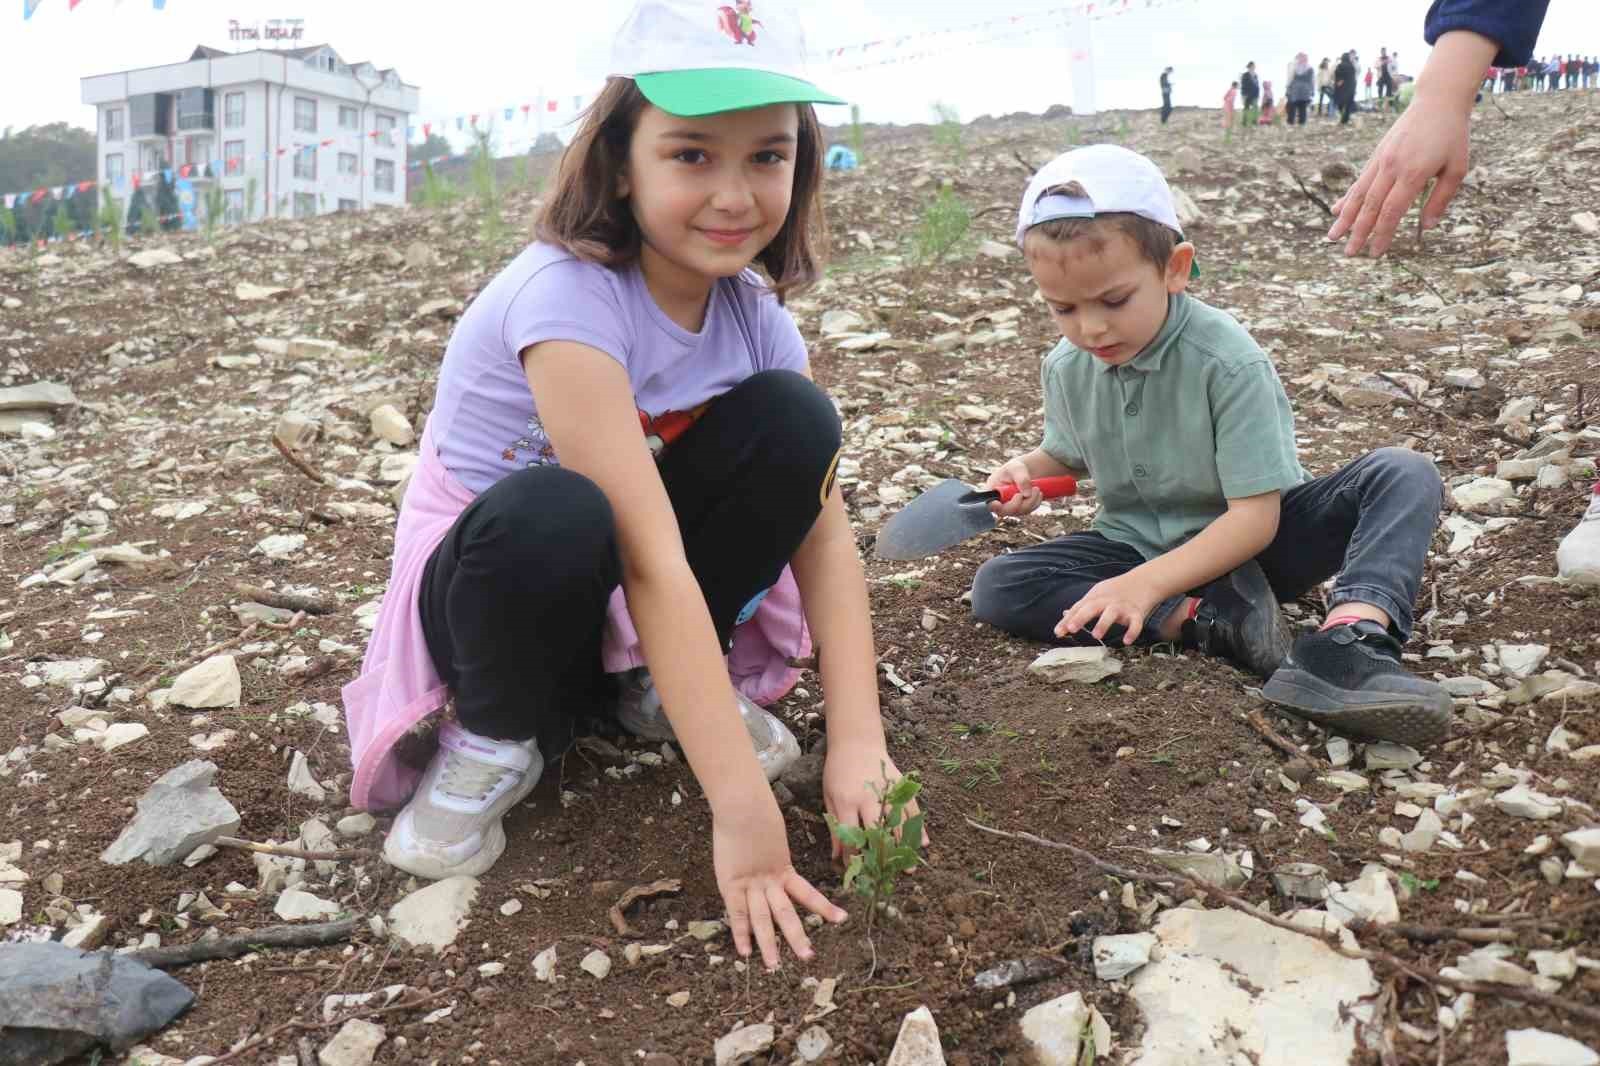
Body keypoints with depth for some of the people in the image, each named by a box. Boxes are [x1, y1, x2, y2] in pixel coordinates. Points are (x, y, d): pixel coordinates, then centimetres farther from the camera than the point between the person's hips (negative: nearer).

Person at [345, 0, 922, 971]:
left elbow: (824, 522, -14)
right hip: (489, 580, -5)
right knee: (555, 515, -40)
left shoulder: (756, 314, -9)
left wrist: (858, 740, -26)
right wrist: (742, 806, -38)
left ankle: (659, 685, 1)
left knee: (793, 417, -16)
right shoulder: (567, 297, -30)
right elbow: (649, 555, -36)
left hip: (623, 598, 5)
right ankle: (495, 738, -8)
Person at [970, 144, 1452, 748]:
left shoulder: (1227, 361, -22)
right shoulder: (1065, 369, -7)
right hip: (1137, 548, 4)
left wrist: (1148, 582, -34)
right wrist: (1028, 472, -9)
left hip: (1243, 543, -3)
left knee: (1406, 477, -24)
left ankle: (1348, 642, -50)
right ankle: (1213, 624, -28)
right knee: (996, 588, -21)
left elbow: (1255, 516, -24)